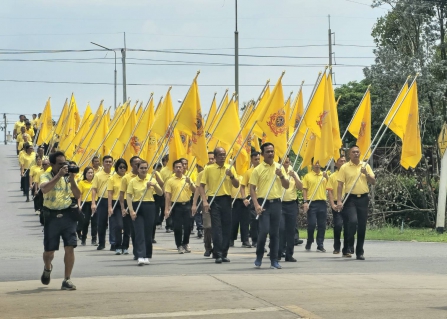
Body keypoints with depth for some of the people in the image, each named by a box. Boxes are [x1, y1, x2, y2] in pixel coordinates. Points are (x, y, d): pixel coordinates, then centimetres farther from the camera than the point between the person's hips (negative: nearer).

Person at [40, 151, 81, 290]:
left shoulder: (68, 177, 6)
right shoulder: (46, 176, -3)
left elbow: (77, 195, -4)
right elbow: (44, 189, -26)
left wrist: (71, 179, -15)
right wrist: (59, 175, -27)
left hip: (67, 215, 2)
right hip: (52, 216, -2)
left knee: (70, 247, -8)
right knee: (49, 250, 7)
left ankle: (67, 280, -2)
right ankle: (47, 268, 40)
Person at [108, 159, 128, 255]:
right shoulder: (112, 179, 0)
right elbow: (110, 194, -2)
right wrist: (110, 207, -10)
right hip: (116, 204, -2)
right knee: (118, 225, -10)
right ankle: (118, 247, -2)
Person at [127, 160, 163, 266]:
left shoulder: (151, 179, 6)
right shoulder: (133, 181, 1)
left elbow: (160, 193, 5)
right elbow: (129, 196, -1)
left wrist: (154, 185, -14)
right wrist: (131, 210, -12)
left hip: (149, 207, 2)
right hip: (137, 207, -2)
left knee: (148, 232, 5)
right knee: (139, 233, -9)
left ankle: (147, 257, 17)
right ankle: (140, 257, -16)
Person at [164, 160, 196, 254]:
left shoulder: (187, 179, 7)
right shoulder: (170, 181, 0)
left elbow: (194, 191, 2)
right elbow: (167, 195, -4)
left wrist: (190, 183, -16)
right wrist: (166, 209, -10)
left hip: (186, 205, 2)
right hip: (176, 206, -2)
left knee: (188, 226, 4)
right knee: (177, 227, -1)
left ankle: (186, 243, 23)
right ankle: (179, 246, 9)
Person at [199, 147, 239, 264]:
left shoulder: (230, 168, 8)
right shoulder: (209, 169, 1)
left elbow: (237, 185, 7)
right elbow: (202, 186, 1)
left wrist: (231, 176, -12)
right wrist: (204, 201, -10)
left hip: (226, 200, 3)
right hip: (214, 200, -3)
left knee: (227, 227, 3)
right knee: (216, 227, -7)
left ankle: (224, 253, 11)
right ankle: (218, 254, -7)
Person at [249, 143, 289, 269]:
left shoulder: (279, 167, 9)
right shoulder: (258, 169, -1)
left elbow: (287, 186, 10)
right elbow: (252, 188, -3)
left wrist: (281, 176, -10)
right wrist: (256, 205, -14)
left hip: (276, 203, 3)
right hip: (263, 203, -3)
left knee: (275, 232, 4)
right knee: (264, 230, -12)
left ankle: (274, 260, 8)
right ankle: (259, 257, 6)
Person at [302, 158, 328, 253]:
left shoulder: (325, 175, 11)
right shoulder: (308, 176, 4)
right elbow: (304, 189, 2)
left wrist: (326, 177, -13)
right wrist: (305, 202, -8)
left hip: (322, 202, 2)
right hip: (311, 203, -2)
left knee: (322, 225, 3)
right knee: (311, 224, -6)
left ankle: (320, 245, 8)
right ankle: (309, 243, 14)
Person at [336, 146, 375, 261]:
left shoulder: (366, 166, 9)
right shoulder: (344, 167, 2)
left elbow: (373, 182, 9)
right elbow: (340, 185, 0)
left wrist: (366, 174, -9)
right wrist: (339, 201, -8)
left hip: (363, 199, 3)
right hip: (351, 199, -3)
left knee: (362, 226, 3)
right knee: (353, 221, -21)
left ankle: (360, 252, 12)